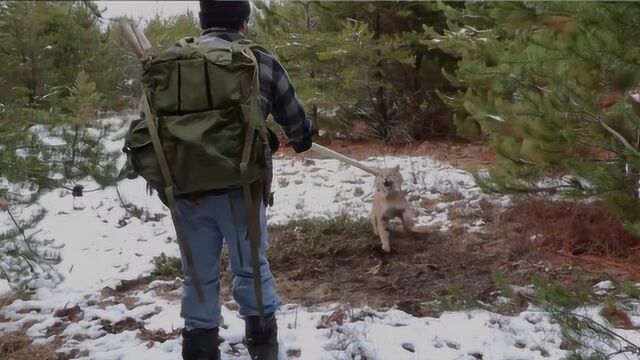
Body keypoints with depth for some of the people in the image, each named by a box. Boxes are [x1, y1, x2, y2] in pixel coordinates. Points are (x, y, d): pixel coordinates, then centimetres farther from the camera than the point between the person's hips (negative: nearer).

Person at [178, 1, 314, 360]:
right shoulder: (262, 62, 1)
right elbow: (295, 121, 11)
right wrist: (303, 140, 32)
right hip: (241, 188, -2)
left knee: (200, 277, 13)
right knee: (252, 269, 15)